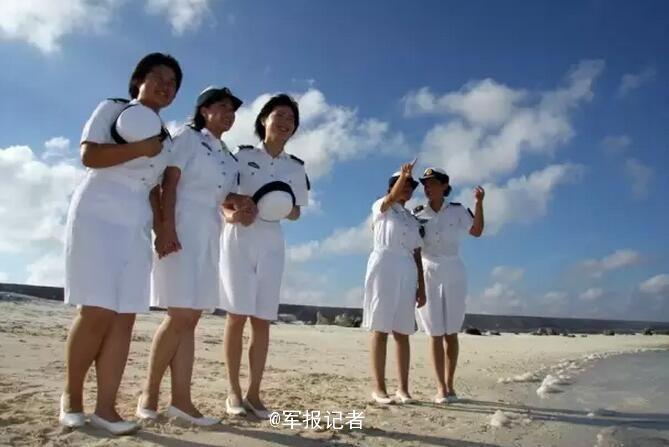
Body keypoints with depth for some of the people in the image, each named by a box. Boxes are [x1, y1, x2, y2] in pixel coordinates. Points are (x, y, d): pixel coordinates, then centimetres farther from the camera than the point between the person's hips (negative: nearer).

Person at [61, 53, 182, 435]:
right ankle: (71, 395, 7)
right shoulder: (112, 108, 6)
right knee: (97, 312, -12)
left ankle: (106, 406, 0)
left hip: (137, 227, 6)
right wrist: (140, 148, -13)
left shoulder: (166, 138, 21)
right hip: (96, 217, -5)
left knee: (125, 317, -3)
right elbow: (89, 155, -9)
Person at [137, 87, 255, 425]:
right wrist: (165, 226, -21)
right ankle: (149, 393, 3)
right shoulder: (188, 137, 1)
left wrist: (238, 200, -1)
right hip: (181, 228, -7)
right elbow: (169, 183, -9)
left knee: (190, 320, 2)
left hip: (210, 234, 7)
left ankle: (181, 400, 3)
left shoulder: (229, 158, 20)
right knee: (180, 317, -12)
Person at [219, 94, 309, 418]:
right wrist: (231, 214, -19)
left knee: (263, 320, 0)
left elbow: (296, 213, 13)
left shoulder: (296, 167, 10)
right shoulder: (243, 155, 3)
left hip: (270, 243, 3)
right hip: (238, 239, -2)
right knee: (237, 315, -6)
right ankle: (234, 391, 5)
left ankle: (253, 393, 8)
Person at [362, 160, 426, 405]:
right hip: (384, 266, -5)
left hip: (407, 272, 5)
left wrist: (422, 287, 10)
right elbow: (393, 197, -17)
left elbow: (417, 255, 16)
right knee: (380, 329, -7)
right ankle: (379, 387, -5)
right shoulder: (381, 207, 9)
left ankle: (403, 388, 4)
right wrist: (404, 173, -27)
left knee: (402, 332, 2)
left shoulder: (413, 220, 22)